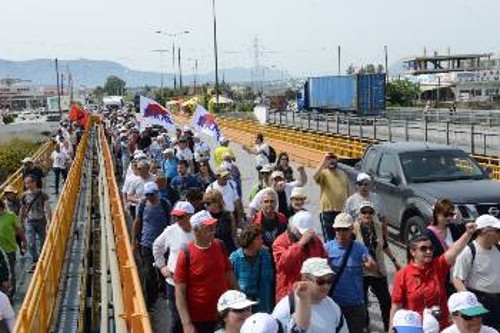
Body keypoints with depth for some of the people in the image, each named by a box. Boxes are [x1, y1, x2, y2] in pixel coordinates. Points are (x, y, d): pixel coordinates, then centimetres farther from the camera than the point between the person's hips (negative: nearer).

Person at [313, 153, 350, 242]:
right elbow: (315, 177, -29)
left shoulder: (342, 173, 12)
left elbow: (347, 191, 17)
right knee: (329, 239, -1)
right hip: (327, 211, -5)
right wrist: (323, 163, -29)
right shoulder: (323, 173, -4)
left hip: (342, 211, 5)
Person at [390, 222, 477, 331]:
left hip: (442, 326, 3)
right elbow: (396, 306, -8)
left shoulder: (438, 266, -3)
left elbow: (454, 251, -20)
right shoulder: (402, 275, -10)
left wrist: (469, 233, -34)